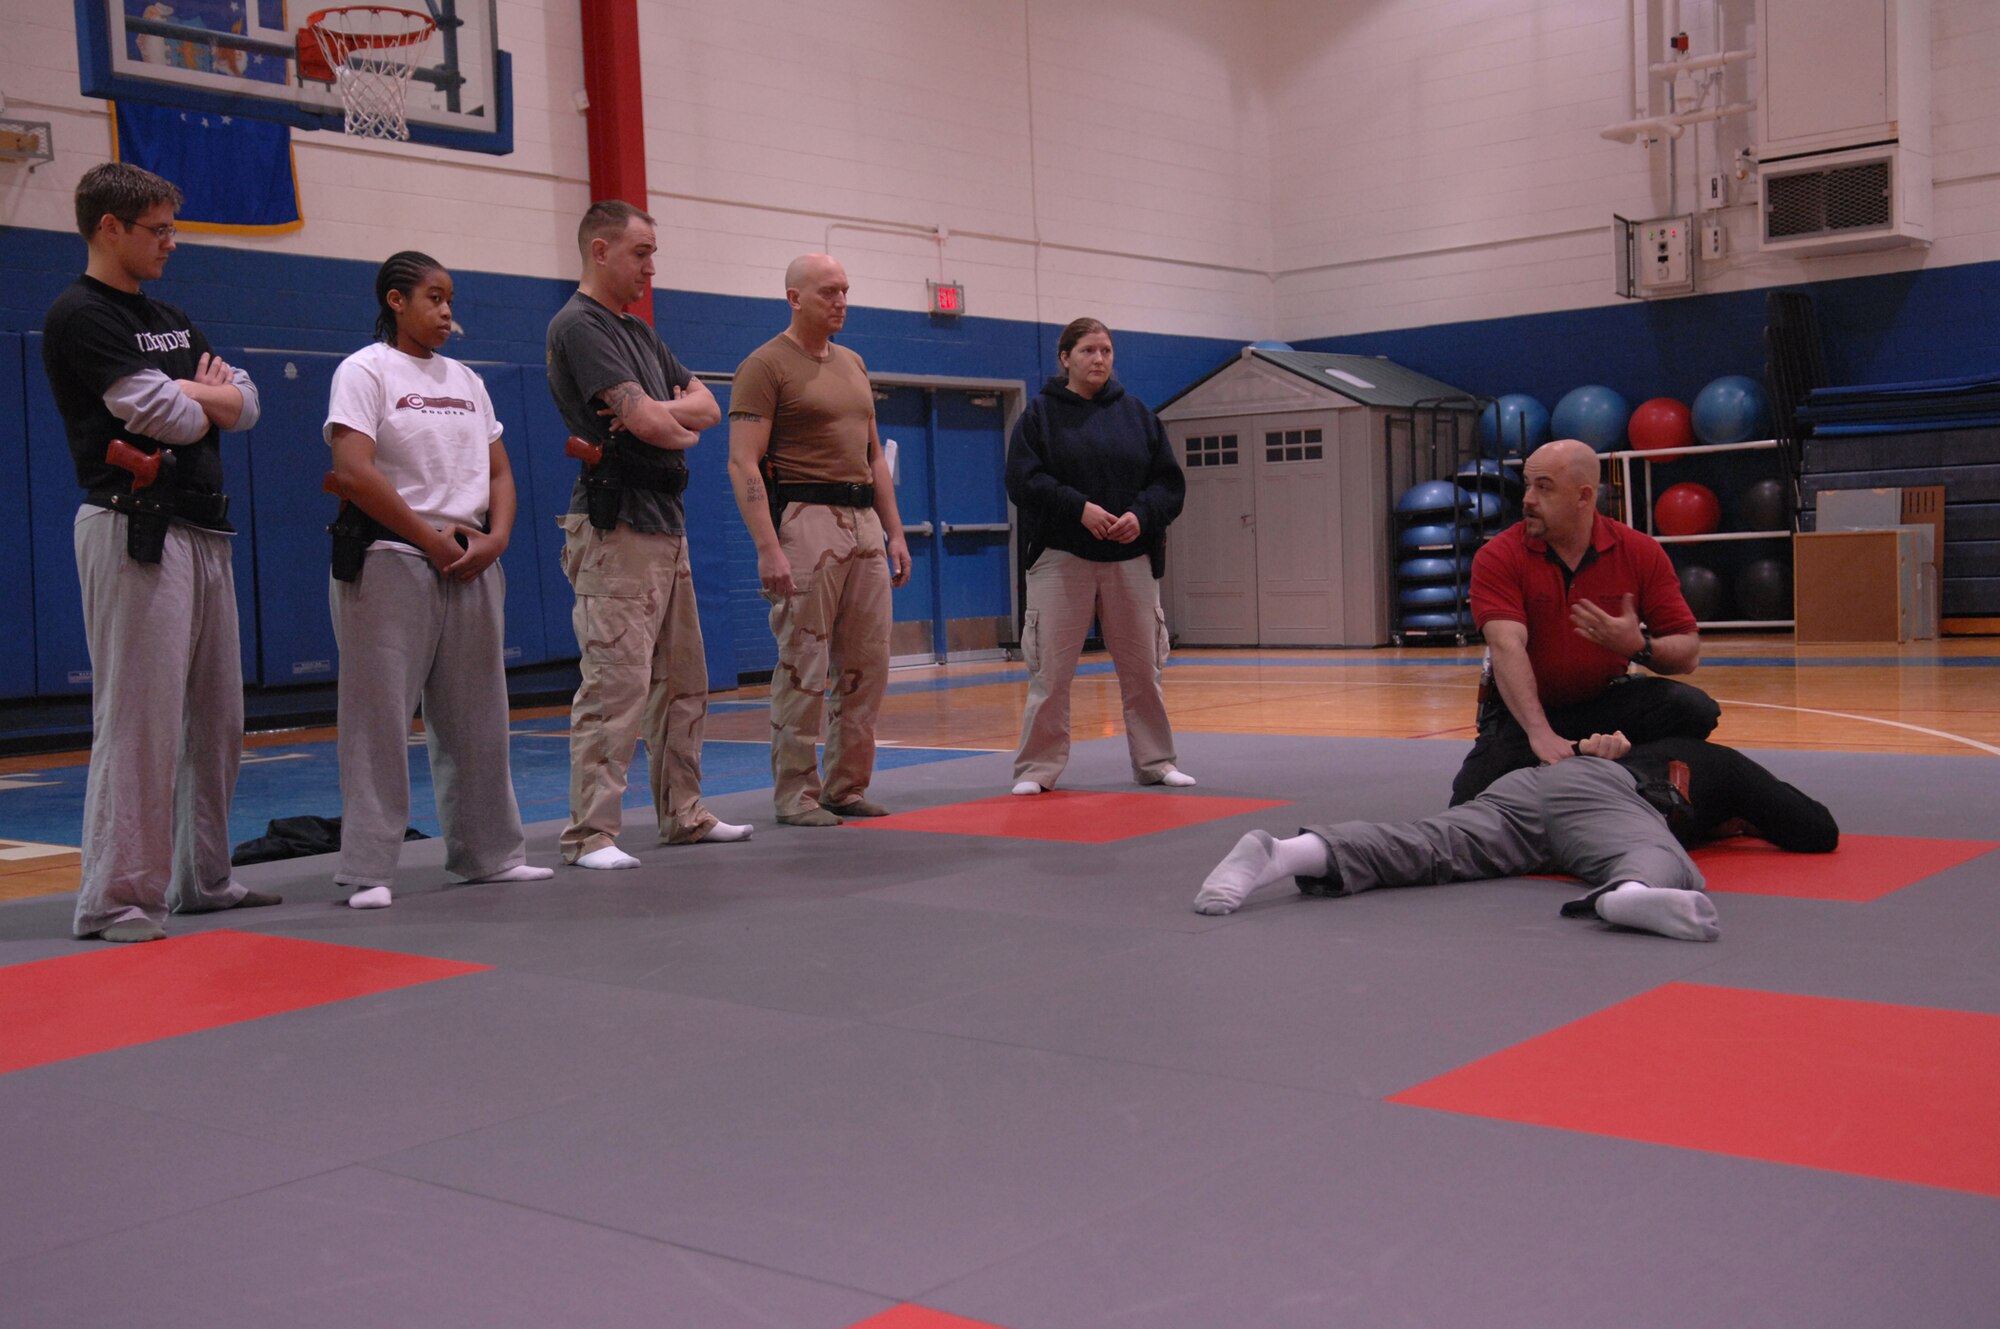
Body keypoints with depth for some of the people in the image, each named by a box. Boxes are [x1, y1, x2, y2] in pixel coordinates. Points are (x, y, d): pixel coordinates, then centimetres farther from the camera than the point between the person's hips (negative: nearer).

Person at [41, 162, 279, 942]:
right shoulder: (81, 316, -9)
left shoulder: (170, 320, 20)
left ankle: (202, 879, 25)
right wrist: (210, 393, 2)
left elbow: (245, 405, 14)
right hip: (135, 532, -9)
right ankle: (114, 900, -4)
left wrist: (188, 394, -5)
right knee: (138, 718, -10)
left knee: (216, 716, 13)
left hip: (203, 531, 9)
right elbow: (167, 415, -18)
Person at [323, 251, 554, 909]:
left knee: (476, 717, 11)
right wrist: (432, 539, -13)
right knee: (379, 718, -5)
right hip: (390, 562, -6)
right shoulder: (366, 370, -3)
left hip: (470, 562, 6)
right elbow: (354, 471, -14)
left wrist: (494, 538, -3)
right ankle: (367, 869, 1)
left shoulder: (465, 380, 17)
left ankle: (487, 852, 22)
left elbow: (498, 471, 15)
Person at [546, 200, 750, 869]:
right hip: (617, 529, -10)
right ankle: (590, 834, -7)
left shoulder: (639, 332, 20)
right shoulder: (578, 326, -10)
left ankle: (683, 813, 25)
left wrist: (659, 414, -8)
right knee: (616, 684, -12)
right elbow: (643, 419, -20)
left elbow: (707, 405, 14)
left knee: (683, 683, 15)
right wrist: (682, 430, 2)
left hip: (667, 523, 10)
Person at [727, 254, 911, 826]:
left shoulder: (853, 365, 19)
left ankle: (846, 786, 17)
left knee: (866, 662, 8)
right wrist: (767, 547, -20)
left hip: (863, 518, 7)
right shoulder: (766, 366, -5)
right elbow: (744, 464, -11)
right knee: (803, 666, -5)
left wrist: (894, 531, 16)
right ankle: (795, 795, 3)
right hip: (805, 518, -7)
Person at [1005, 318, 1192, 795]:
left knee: (1142, 667, 8)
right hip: (1061, 558, -3)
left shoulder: (1136, 413, 11)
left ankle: (1155, 761, 21)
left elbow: (1170, 481, 8)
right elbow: (1023, 480, -8)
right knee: (1050, 670, -3)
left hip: (1130, 558, 3)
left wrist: (1141, 515, -12)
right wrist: (1079, 507, -20)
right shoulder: (1040, 413, 3)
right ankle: (1037, 769, 7)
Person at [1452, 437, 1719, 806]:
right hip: (1523, 710, -1)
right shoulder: (1498, 558, -13)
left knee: (1694, 709, -25)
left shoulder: (1641, 552, -7)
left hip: (1606, 701, 1)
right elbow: (1507, 646, -29)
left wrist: (1639, 647, -33)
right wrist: (1540, 733, -43)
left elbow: (1689, 652, -9)